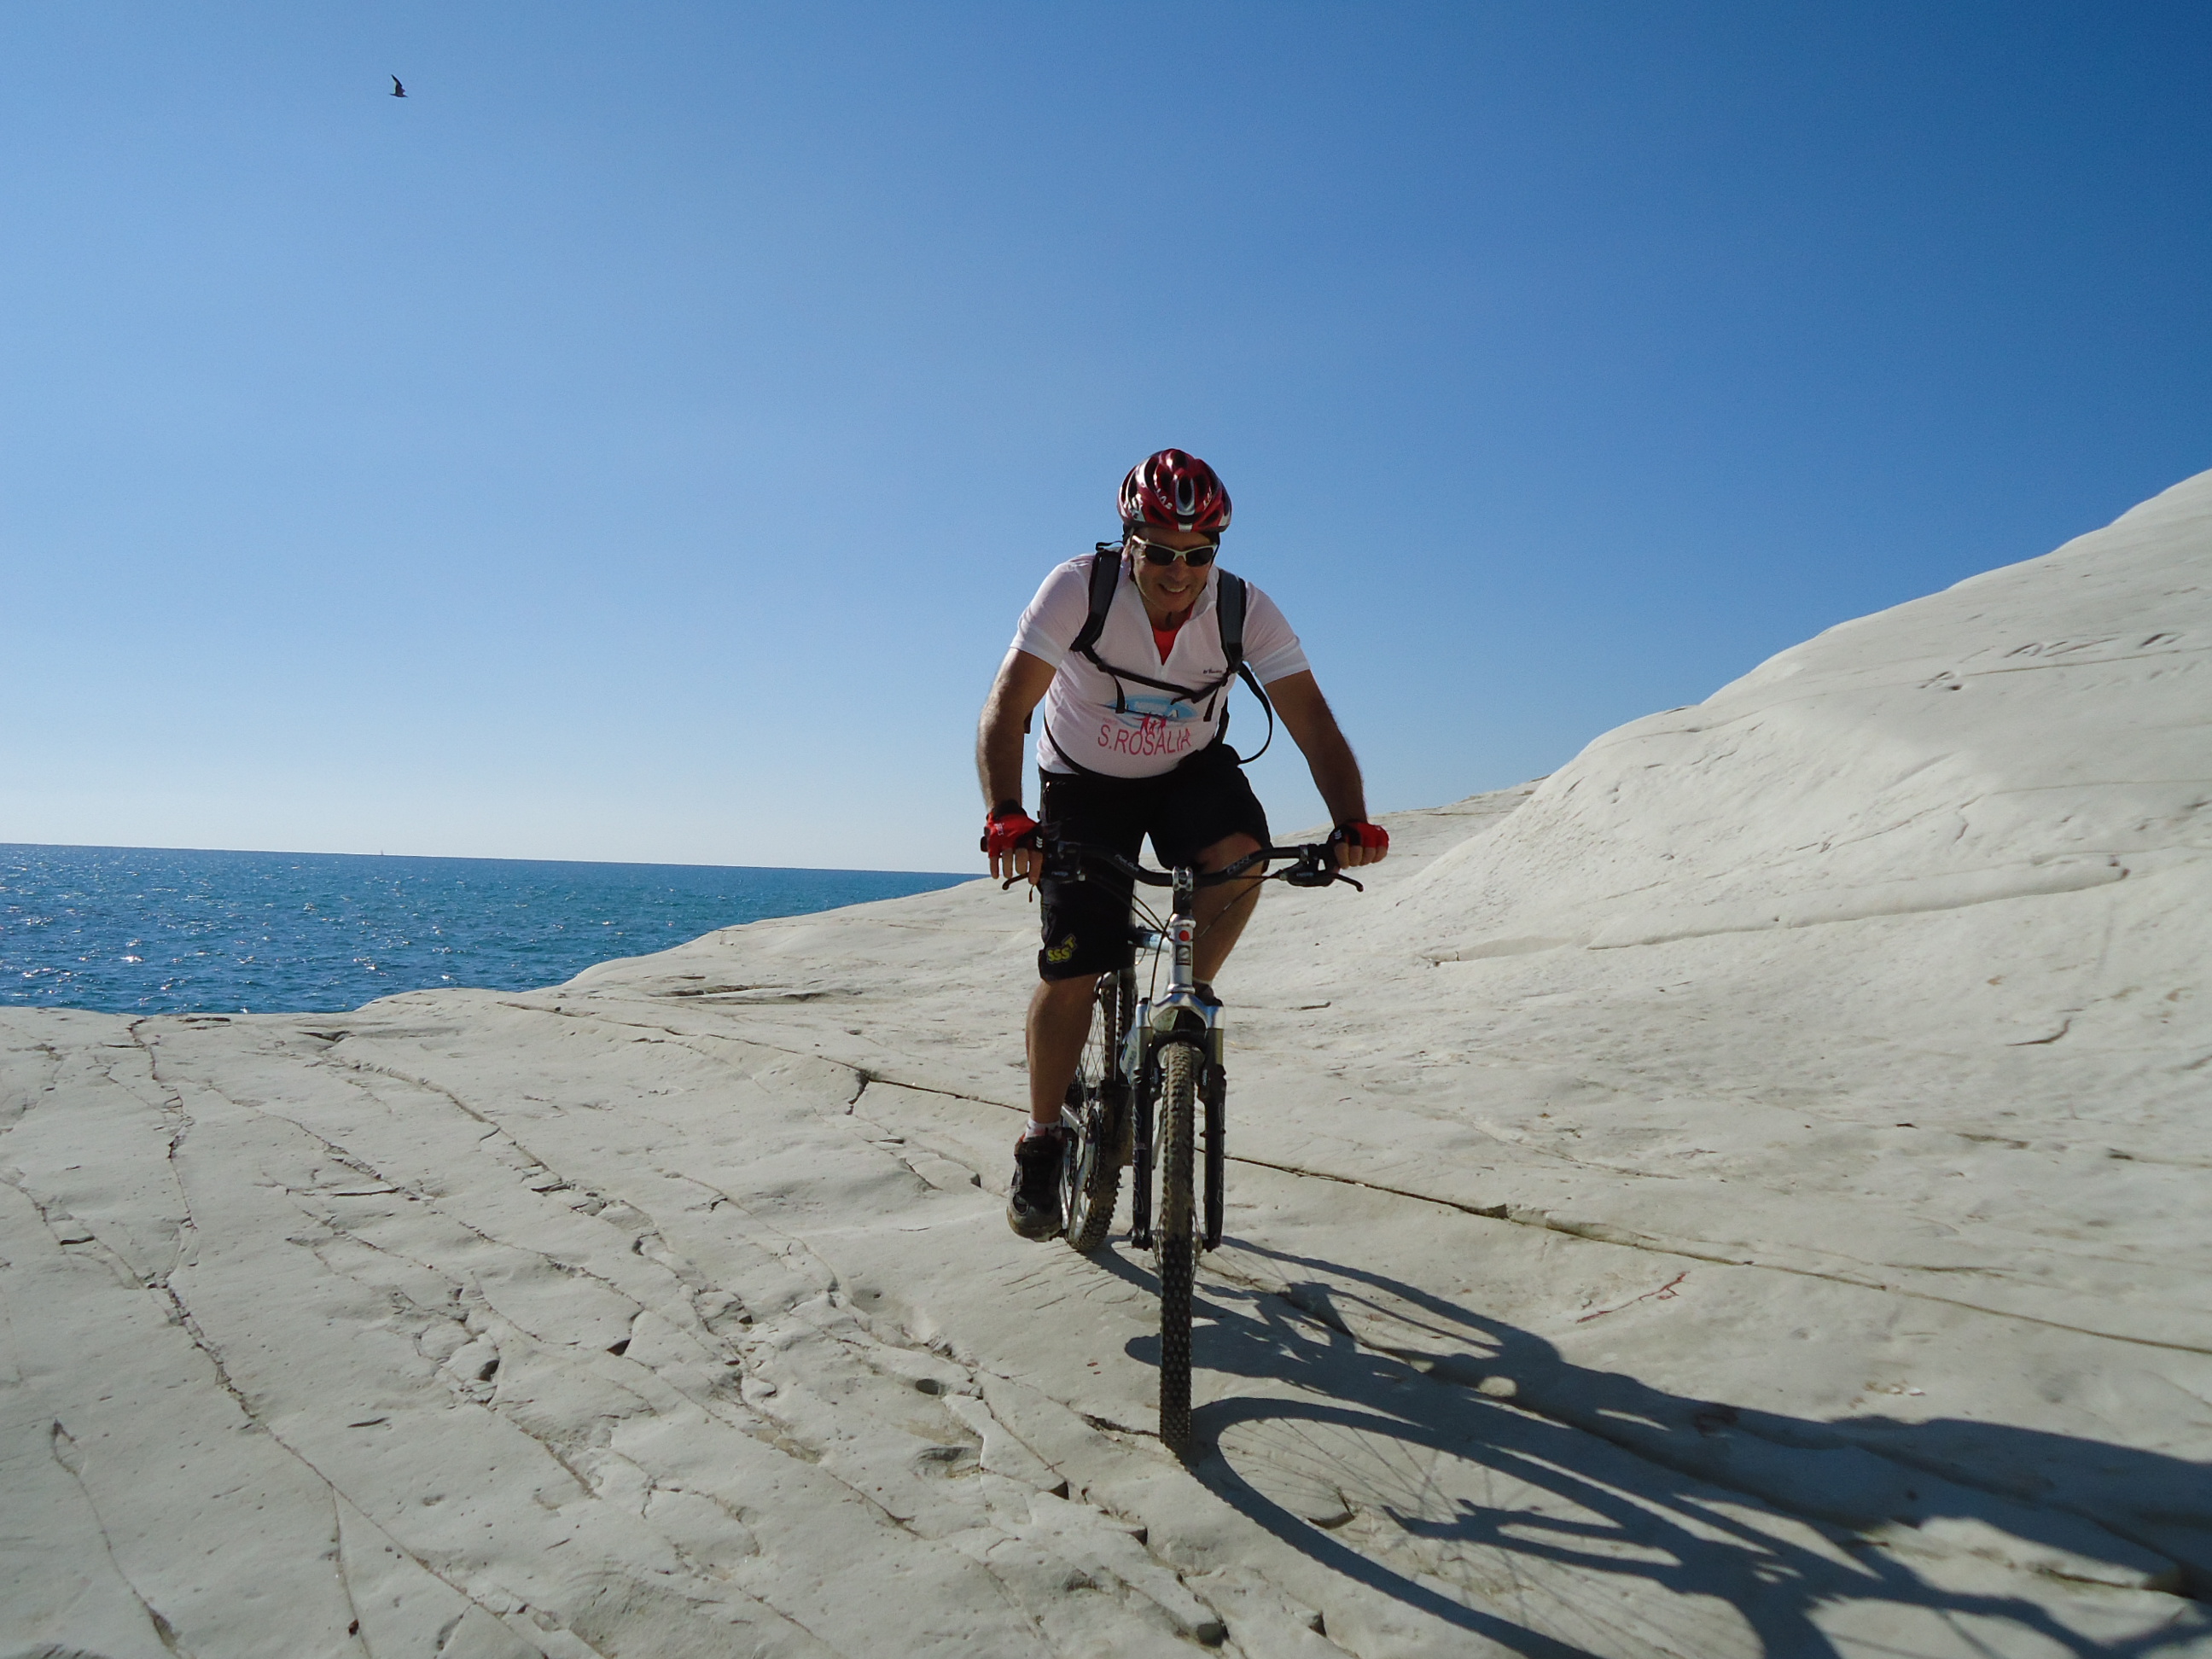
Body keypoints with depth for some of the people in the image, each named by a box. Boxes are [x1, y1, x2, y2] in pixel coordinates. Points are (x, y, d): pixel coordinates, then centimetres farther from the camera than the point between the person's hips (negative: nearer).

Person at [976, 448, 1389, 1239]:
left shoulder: (1246, 610, -21)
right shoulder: (1078, 588, -26)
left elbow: (1313, 722, -24)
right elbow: (1006, 708, -33)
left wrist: (1352, 822, -41)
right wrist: (1005, 817, -49)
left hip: (1190, 771, 2)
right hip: (1085, 783, -1)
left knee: (1241, 855, -32)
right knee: (1070, 973, -8)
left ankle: (1192, 995, -3)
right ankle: (1042, 1141, 13)